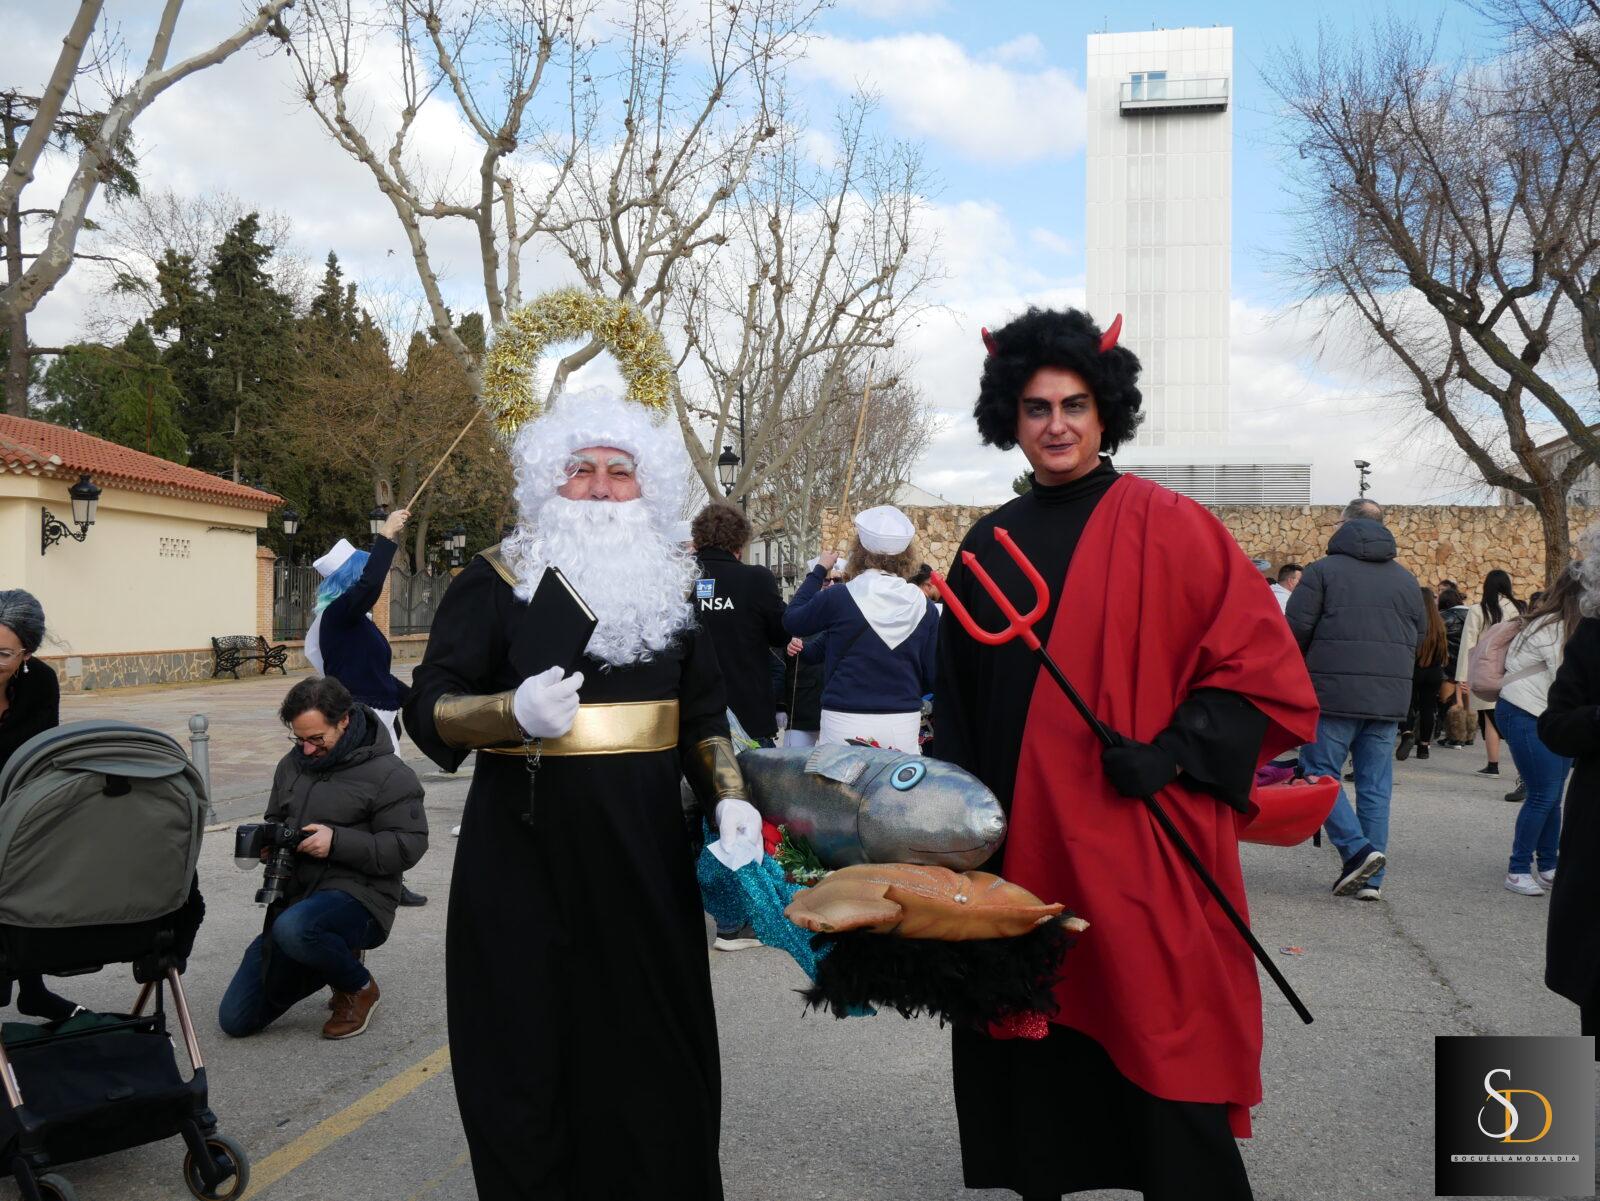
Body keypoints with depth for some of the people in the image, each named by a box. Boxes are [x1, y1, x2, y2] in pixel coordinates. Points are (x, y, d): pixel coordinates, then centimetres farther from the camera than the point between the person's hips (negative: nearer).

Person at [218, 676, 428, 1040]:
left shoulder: (388, 774, -10)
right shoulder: (293, 764, 11)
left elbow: (409, 845, -16)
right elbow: (275, 819, 26)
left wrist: (338, 842, -24)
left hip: (358, 898, -7)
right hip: (294, 897, 7)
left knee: (293, 929, -41)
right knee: (236, 1020, 4)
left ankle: (359, 987, -9)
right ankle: (335, 957, 23)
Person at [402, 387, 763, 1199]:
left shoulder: (672, 588, 10)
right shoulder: (494, 583, -2)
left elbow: (704, 718, 15)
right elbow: (428, 711, -6)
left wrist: (728, 800, -2)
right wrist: (515, 711, -25)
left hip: (645, 857, 3)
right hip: (524, 859, -3)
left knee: (656, 1053, 7)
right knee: (529, 1054, 3)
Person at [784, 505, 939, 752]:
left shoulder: (838, 599, -8)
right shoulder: (924, 607, 0)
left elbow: (791, 620, 11)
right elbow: (932, 676, 6)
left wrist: (819, 570, 20)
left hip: (845, 726, -2)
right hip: (904, 725, 2)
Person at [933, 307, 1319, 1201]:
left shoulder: (1166, 527, -5)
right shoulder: (990, 546, 9)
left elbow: (1263, 666, -7)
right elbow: (960, 700, 15)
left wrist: (1170, 753, -18)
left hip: (1139, 842, -4)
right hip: (1019, 841, 5)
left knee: (1157, 1045, 1)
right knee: (1035, 1032, 13)